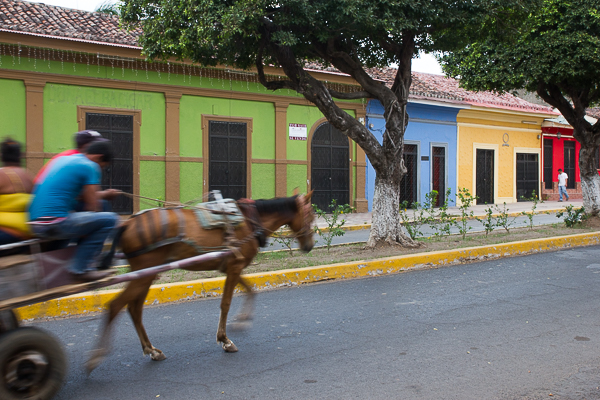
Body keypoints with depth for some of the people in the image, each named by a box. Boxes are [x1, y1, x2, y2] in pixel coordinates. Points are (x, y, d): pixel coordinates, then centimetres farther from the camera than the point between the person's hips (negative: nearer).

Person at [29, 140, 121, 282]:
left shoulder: (62, 159, 22)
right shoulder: (90, 167, -3)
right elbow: (91, 206, -6)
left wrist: (105, 194, 34)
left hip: (35, 224, 10)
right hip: (55, 223, -10)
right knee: (110, 219, -8)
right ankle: (80, 269, -7)